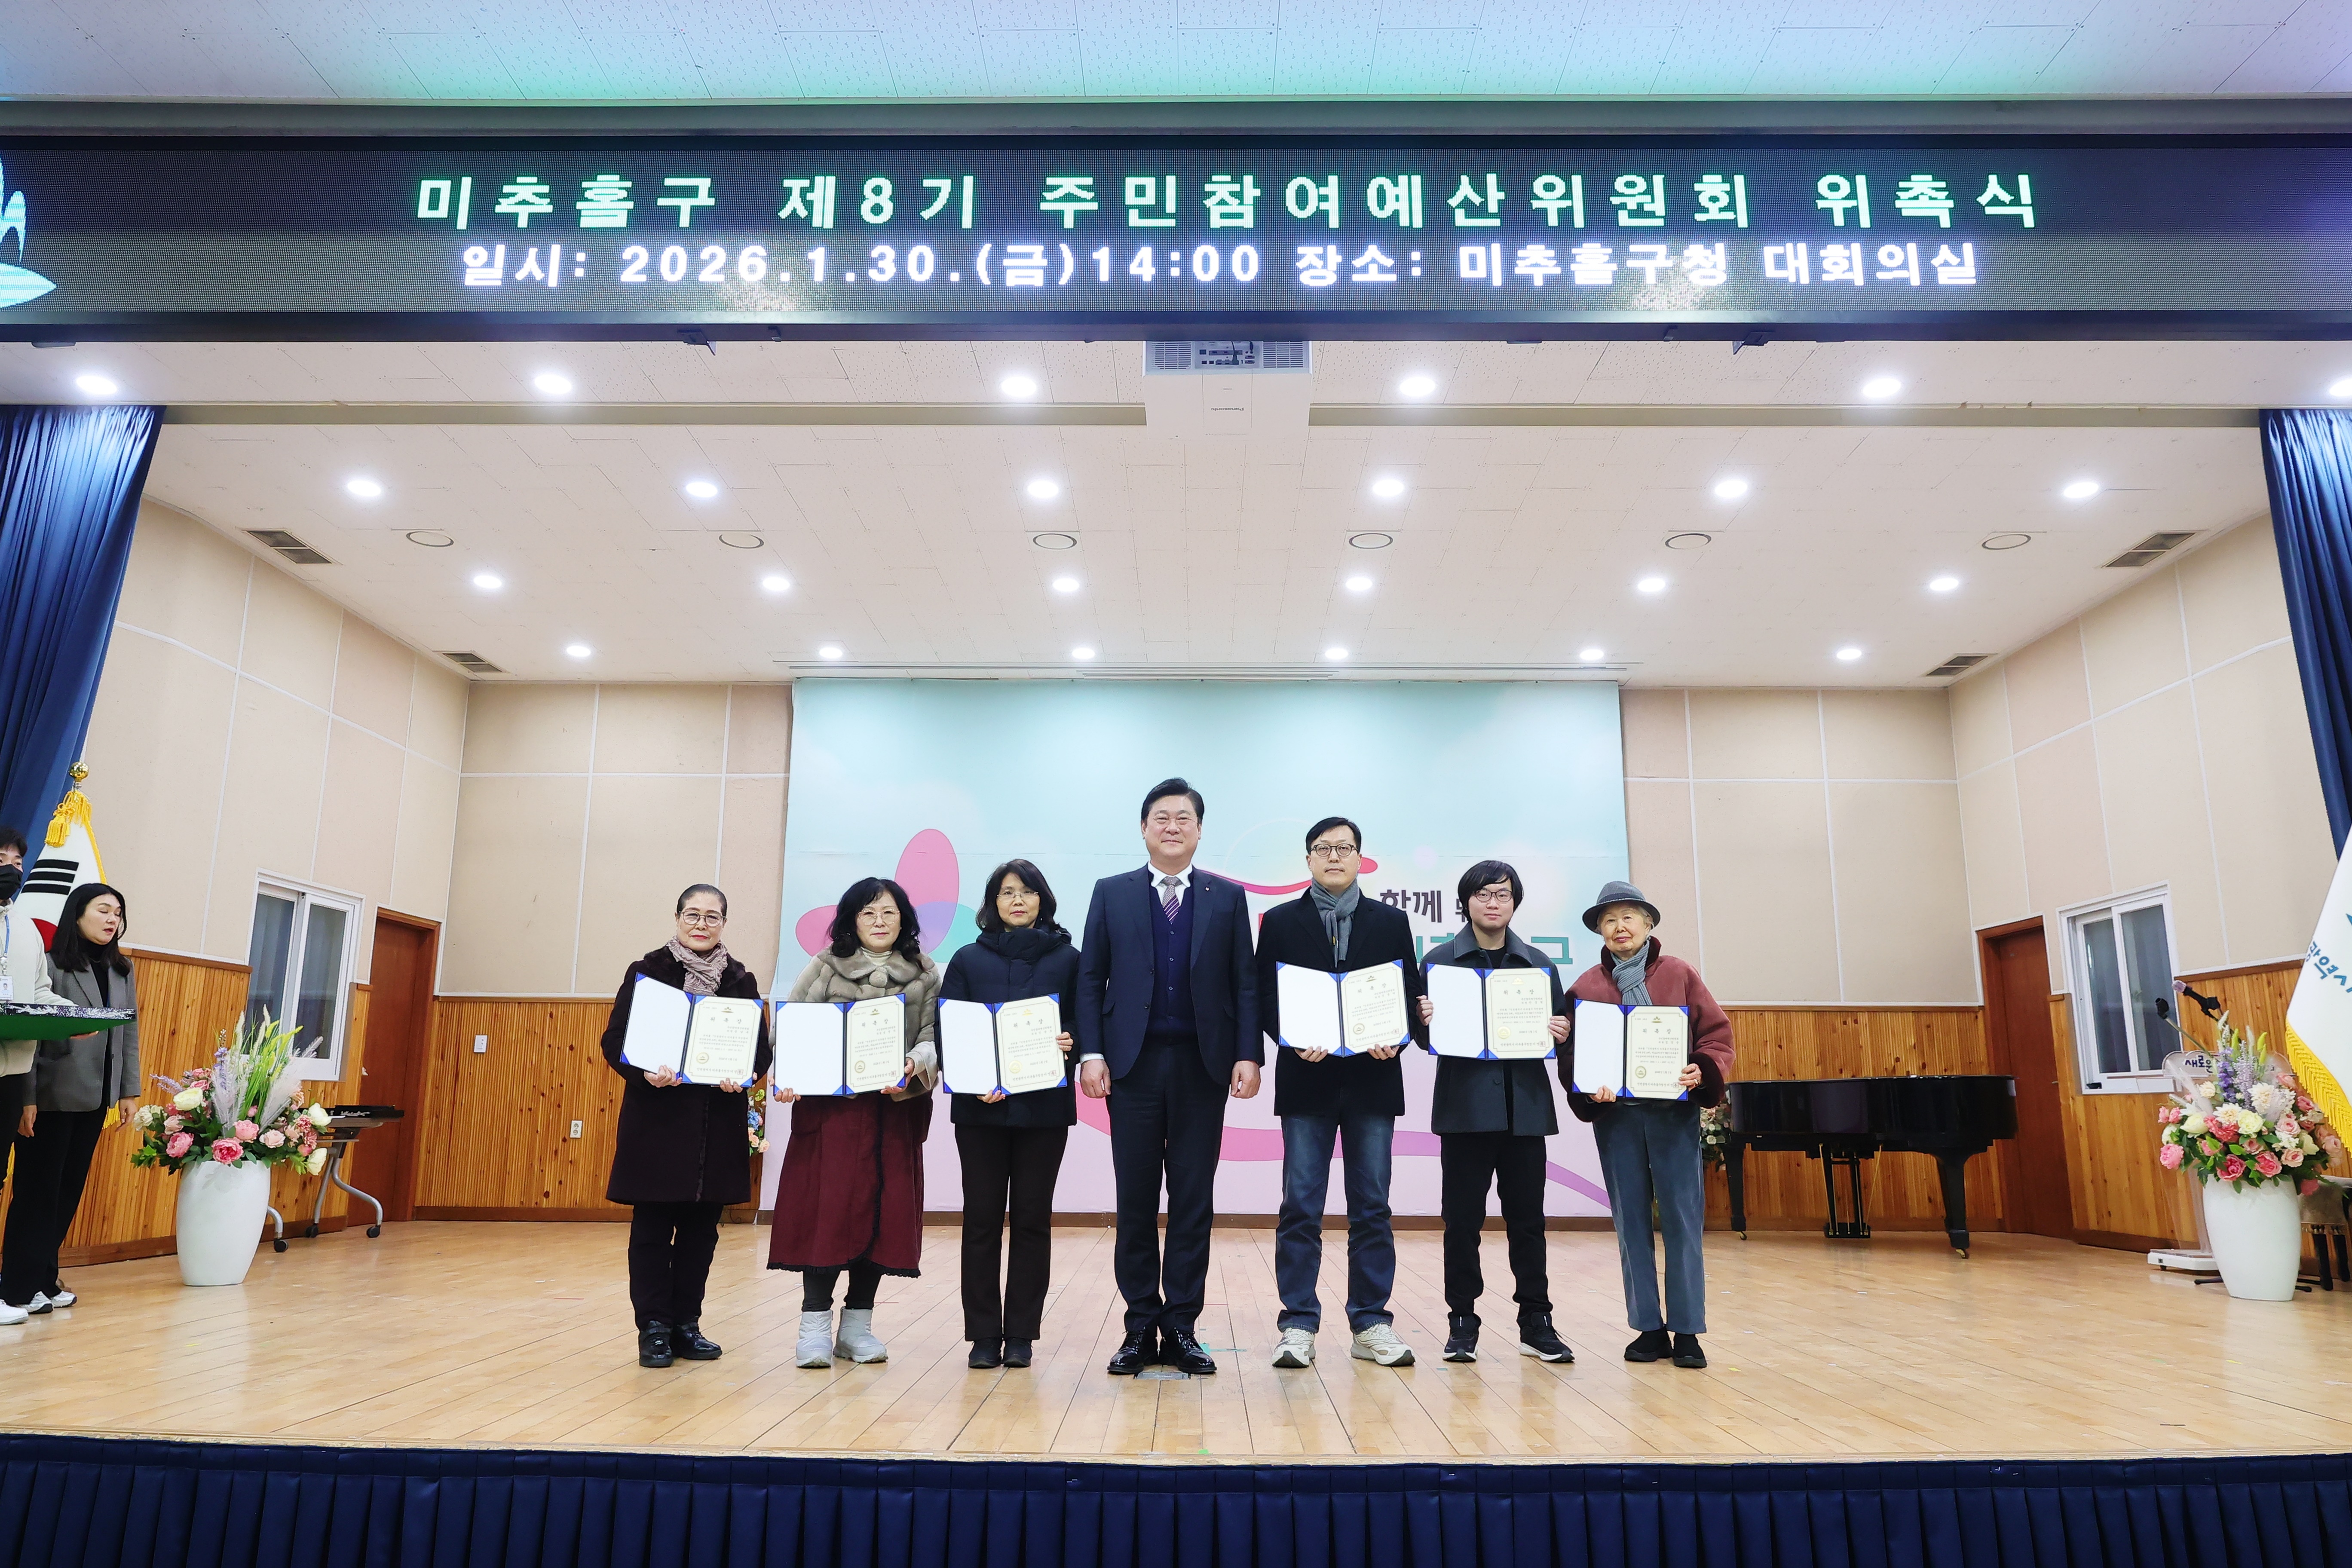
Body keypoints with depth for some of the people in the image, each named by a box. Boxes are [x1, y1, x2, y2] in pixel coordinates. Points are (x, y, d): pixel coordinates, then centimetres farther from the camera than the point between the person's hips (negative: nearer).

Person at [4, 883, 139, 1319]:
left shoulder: (121, 972, 11)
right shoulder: (52, 965, -9)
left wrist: (129, 1091, 11)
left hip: (95, 1099, 6)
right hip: (53, 1097, -6)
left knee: (70, 1190, 11)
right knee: (37, 1190, 1)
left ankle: (43, 1279, 21)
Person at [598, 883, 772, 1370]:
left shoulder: (741, 980, 7)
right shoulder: (648, 971, 0)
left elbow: (761, 1047, 5)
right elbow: (616, 1040, -3)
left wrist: (746, 1076, -15)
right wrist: (646, 1072, -21)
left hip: (718, 1119, 3)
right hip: (656, 1116, -2)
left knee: (701, 1227, 9)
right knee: (653, 1225, 2)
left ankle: (686, 1324, 20)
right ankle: (654, 1328, 12)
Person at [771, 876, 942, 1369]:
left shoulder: (925, 975, 9)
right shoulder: (826, 968, 6)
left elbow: (934, 1036, 1)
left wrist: (915, 1066, -19)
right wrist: (787, 1078, -16)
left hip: (897, 1110, 2)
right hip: (831, 1106, -2)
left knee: (886, 1210, 3)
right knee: (829, 1207, -8)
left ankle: (857, 1325, 14)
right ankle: (815, 1326, 0)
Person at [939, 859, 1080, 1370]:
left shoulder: (1068, 959, 7)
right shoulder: (968, 959, 8)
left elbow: (1085, 1024, 6)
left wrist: (1070, 1043, -17)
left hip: (1045, 1106, 0)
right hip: (980, 1107, 0)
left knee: (1032, 1217, 4)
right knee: (982, 1217, 3)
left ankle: (1021, 1333, 13)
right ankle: (984, 1334, 12)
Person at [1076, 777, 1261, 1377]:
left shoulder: (1227, 898, 8)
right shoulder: (1111, 894, 7)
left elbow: (1245, 983, 4)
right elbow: (1091, 979, 4)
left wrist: (1248, 1054, -6)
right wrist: (1090, 1053, -6)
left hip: (1202, 1067, 0)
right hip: (1133, 1064, 0)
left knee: (1194, 1202, 4)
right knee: (1135, 1203, 5)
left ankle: (1182, 1328, 13)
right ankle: (1140, 1328, 14)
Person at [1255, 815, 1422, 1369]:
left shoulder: (1391, 922, 10)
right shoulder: (1280, 922, 7)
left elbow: (1412, 993, 7)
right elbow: (1266, 997, 3)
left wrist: (1396, 1039, -12)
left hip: (1372, 1079, 1)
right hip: (1307, 1079, -1)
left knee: (1372, 1207, 5)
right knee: (1301, 1206, -1)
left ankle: (1372, 1325, 14)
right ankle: (1298, 1327, 6)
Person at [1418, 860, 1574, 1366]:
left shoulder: (1539, 964, 12)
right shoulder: (1440, 961, 4)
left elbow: (1560, 1027, 13)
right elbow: (1425, 1034, 1)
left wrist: (1562, 1033, -9)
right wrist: (1425, 1023, -20)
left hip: (1526, 1108, 2)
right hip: (1464, 1108, -2)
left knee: (1528, 1219, 7)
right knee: (1462, 1219, 3)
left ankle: (1536, 1322, 17)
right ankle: (1463, 1321, 13)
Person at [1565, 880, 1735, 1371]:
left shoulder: (1679, 975, 4)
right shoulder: (1586, 987, 4)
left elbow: (1717, 1032, 2)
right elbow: (1570, 1053, 1)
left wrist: (1703, 1071, -15)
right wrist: (1589, 1090, -16)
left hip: (1674, 1113, -1)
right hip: (1616, 1116, 1)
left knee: (1683, 1220, 1)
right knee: (1631, 1223, 6)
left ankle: (1687, 1331, 9)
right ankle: (1648, 1328, 15)